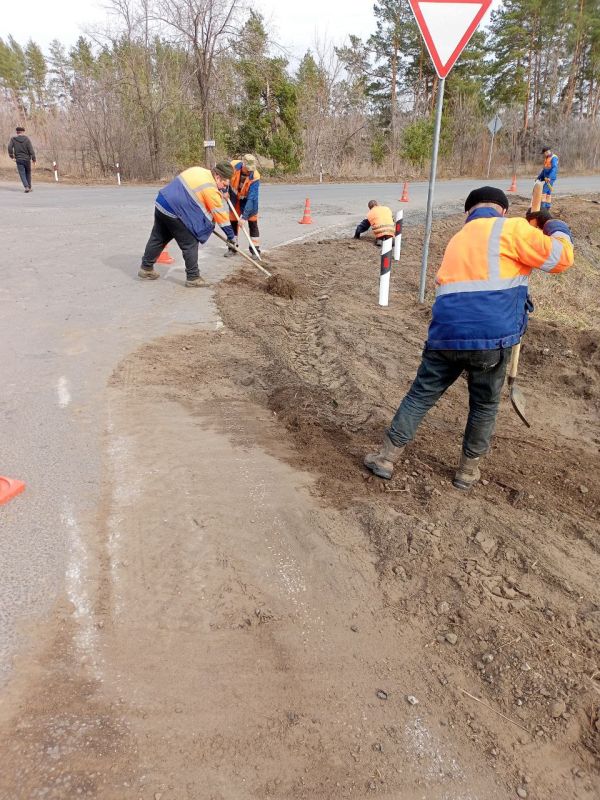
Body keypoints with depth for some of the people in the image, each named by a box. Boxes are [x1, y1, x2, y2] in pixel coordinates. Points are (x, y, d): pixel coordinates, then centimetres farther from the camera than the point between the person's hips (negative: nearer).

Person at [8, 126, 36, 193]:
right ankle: (29, 187, 21)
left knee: (22, 174, 2)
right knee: (28, 173, 17)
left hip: (19, 160, 0)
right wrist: (33, 159, -4)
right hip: (27, 159, 0)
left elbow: (10, 147, -12)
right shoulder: (27, 139, -6)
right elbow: (31, 149, -11)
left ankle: (26, 187, -17)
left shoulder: (13, 139, -2)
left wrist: (12, 156, -1)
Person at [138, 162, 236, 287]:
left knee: (158, 238, 20)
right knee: (190, 244, 1)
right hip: (174, 212, -9)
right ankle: (193, 278, 6)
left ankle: (146, 268, 31)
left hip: (161, 202, 9)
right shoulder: (210, 189, -14)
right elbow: (220, 213, -10)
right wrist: (230, 235, -3)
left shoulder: (198, 170, 10)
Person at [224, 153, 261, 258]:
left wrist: (244, 217, -38)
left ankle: (255, 250, 1)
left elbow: (251, 199, -35)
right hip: (235, 198, 3)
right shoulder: (233, 166, -28)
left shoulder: (255, 177, -33)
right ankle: (232, 248, 20)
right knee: (233, 222, 8)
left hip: (249, 200, -3)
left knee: (252, 223, -6)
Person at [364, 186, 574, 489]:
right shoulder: (510, 228, 4)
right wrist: (559, 231, 19)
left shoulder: (457, 240, 24)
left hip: (446, 335, 4)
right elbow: (559, 257, 0)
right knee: (484, 406, 16)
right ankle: (468, 470, 28)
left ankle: (386, 457, 17)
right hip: (491, 337, -4)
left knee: (420, 396, 15)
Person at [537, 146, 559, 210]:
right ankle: (547, 207, 13)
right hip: (547, 178, 9)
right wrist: (539, 177, 21)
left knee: (544, 191, -14)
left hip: (551, 178, -9)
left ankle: (542, 206, -16)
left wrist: (549, 177, -37)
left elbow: (554, 168, -27)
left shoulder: (553, 158, -15)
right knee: (548, 192, 10)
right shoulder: (547, 158, 15)